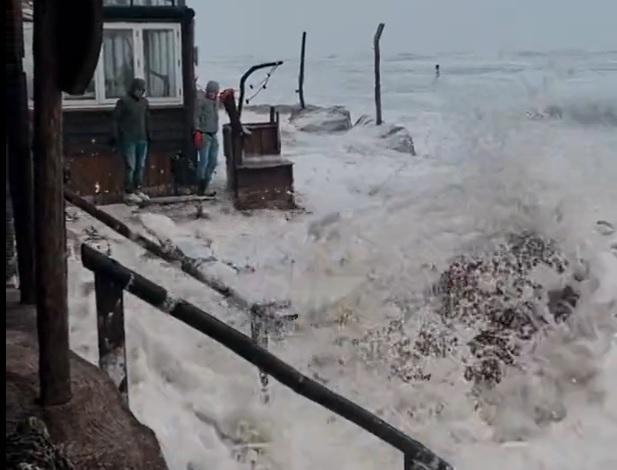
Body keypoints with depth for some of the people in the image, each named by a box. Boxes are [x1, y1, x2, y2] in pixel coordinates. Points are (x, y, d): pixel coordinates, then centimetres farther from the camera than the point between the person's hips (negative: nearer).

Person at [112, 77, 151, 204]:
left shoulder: (144, 101, 12)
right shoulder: (123, 101, -4)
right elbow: (116, 120, -5)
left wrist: (148, 135, 14)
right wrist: (116, 137, -10)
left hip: (142, 139, 6)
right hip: (128, 140, -6)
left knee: (141, 166, 7)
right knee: (130, 166, -7)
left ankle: (138, 190, 16)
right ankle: (128, 193, -3)